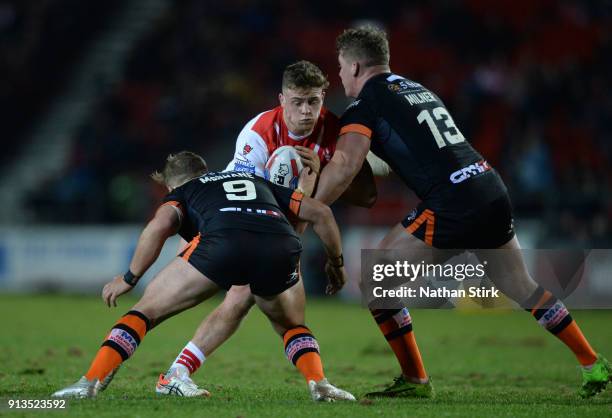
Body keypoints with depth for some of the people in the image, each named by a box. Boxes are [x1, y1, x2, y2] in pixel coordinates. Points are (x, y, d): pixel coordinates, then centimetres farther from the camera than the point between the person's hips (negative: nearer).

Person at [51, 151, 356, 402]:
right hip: (280, 246, 3)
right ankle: (318, 384, 5)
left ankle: (91, 383, 3)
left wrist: (129, 278, 16)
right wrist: (335, 261, 45)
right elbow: (320, 212, 33)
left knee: (147, 310, 14)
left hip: (222, 242, -3)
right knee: (292, 326, 30)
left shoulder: (182, 193, 31)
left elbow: (159, 226, 8)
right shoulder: (259, 182, 42)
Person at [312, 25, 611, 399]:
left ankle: (415, 381, 7)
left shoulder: (366, 103, 0)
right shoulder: (418, 89, 24)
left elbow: (344, 168, -14)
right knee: (524, 288, 21)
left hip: (452, 206, -8)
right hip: (494, 192, 8)